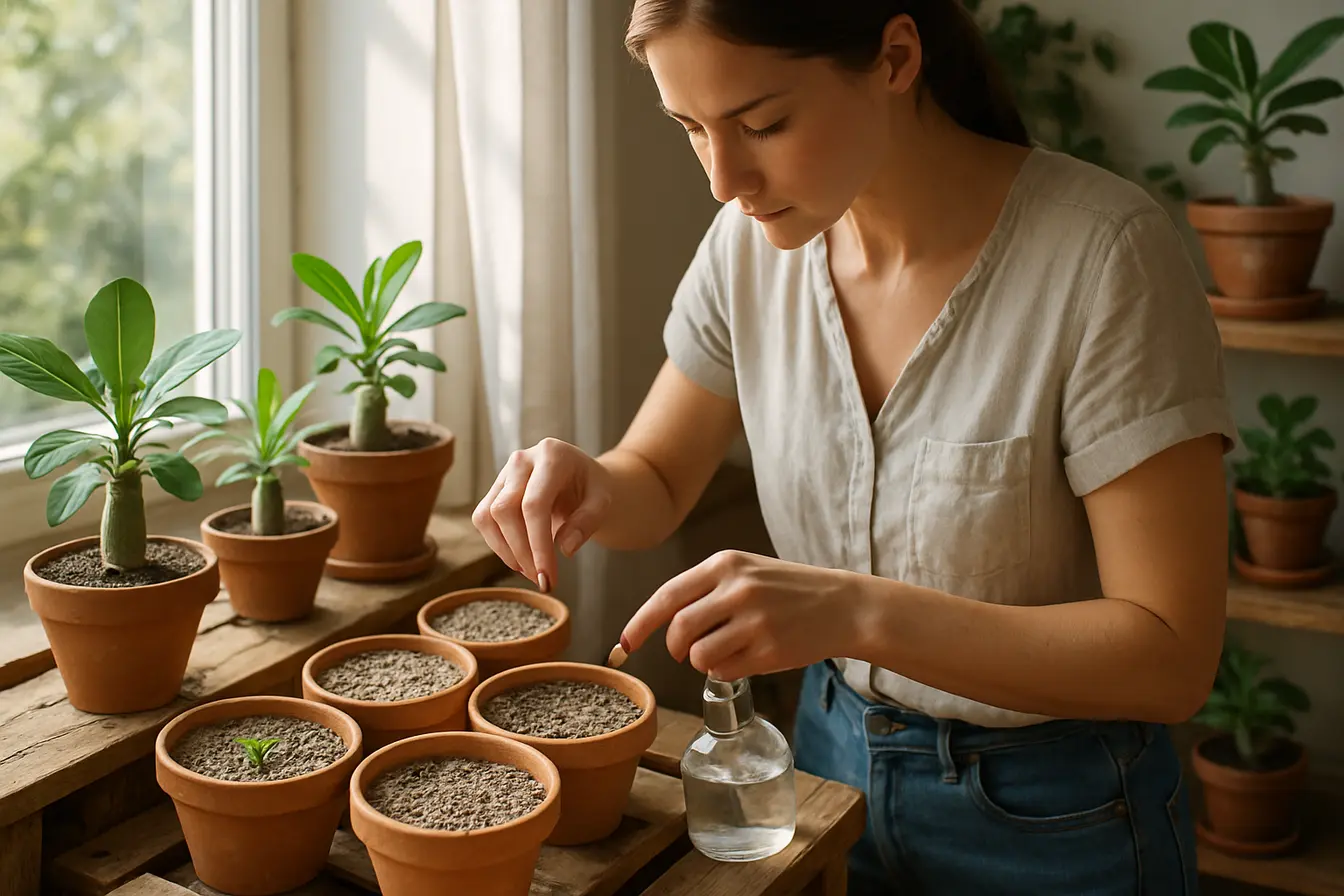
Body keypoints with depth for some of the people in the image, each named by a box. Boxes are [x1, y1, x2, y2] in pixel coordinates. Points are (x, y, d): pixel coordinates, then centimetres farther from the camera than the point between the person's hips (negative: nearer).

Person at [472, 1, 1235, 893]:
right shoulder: (754, 241, -9)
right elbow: (656, 482, 4)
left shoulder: (1102, 252, -25)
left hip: (1051, 819, -4)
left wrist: (857, 611, -36)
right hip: (830, 753, 5)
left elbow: (1172, 657, -25)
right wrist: (584, 484, -20)